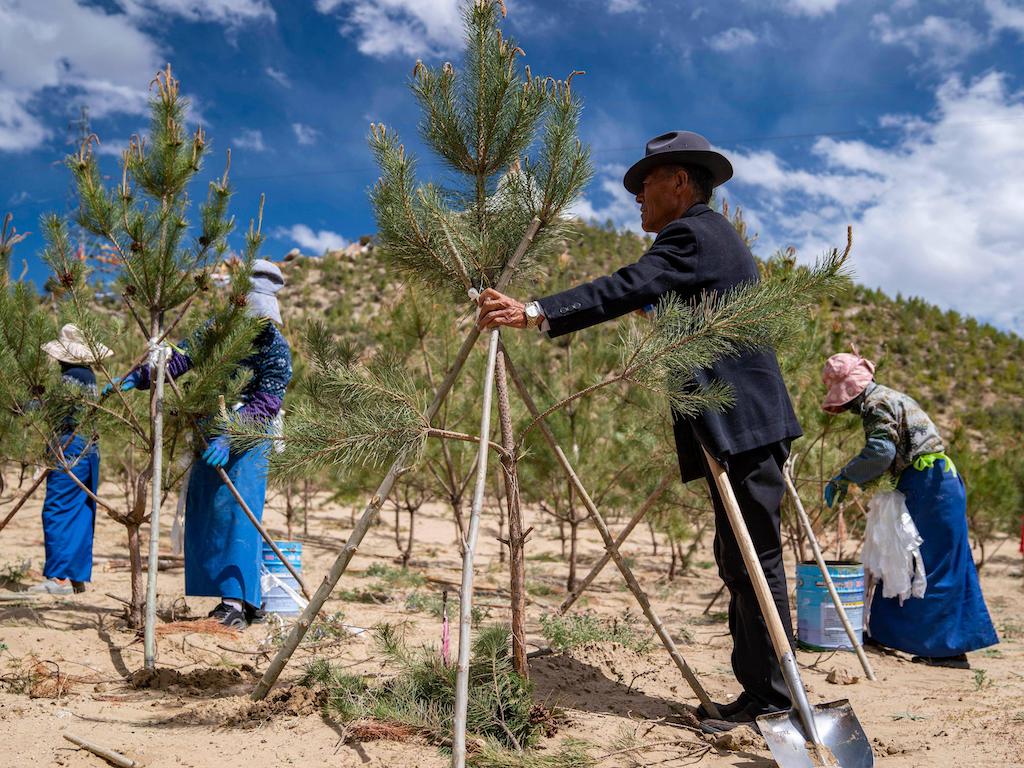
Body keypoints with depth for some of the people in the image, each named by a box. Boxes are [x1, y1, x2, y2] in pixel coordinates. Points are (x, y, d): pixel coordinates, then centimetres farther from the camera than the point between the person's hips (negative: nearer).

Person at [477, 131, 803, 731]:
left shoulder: (691, 233, -9)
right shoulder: (714, 234, 23)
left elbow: (628, 287, -25)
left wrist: (536, 314, -30)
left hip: (744, 425, -11)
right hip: (747, 423, 11)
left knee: (755, 561, -5)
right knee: (741, 560, 13)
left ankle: (769, 700, 3)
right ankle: (758, 690, 21)